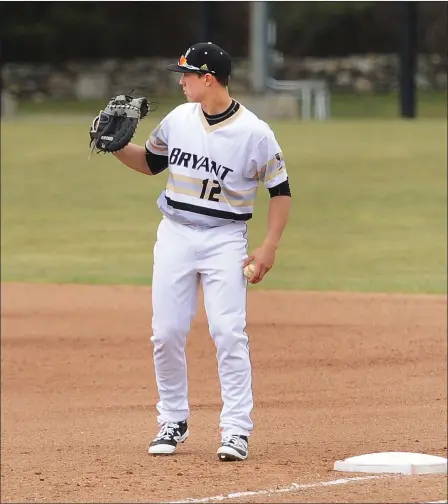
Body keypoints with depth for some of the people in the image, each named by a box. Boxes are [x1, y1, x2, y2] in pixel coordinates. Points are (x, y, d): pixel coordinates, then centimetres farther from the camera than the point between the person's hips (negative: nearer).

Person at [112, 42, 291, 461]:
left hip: (225, 238, -4)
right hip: (175, 234, 4)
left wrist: (269, 248, -12)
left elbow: (280, 190, -5)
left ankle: (236, 430, -8)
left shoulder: (255, 133, -11)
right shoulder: (178, 119, 3)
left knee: (228, 332, -12)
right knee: (167, 332, 3)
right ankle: (173, 422, 16)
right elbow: (151, 163, 18)